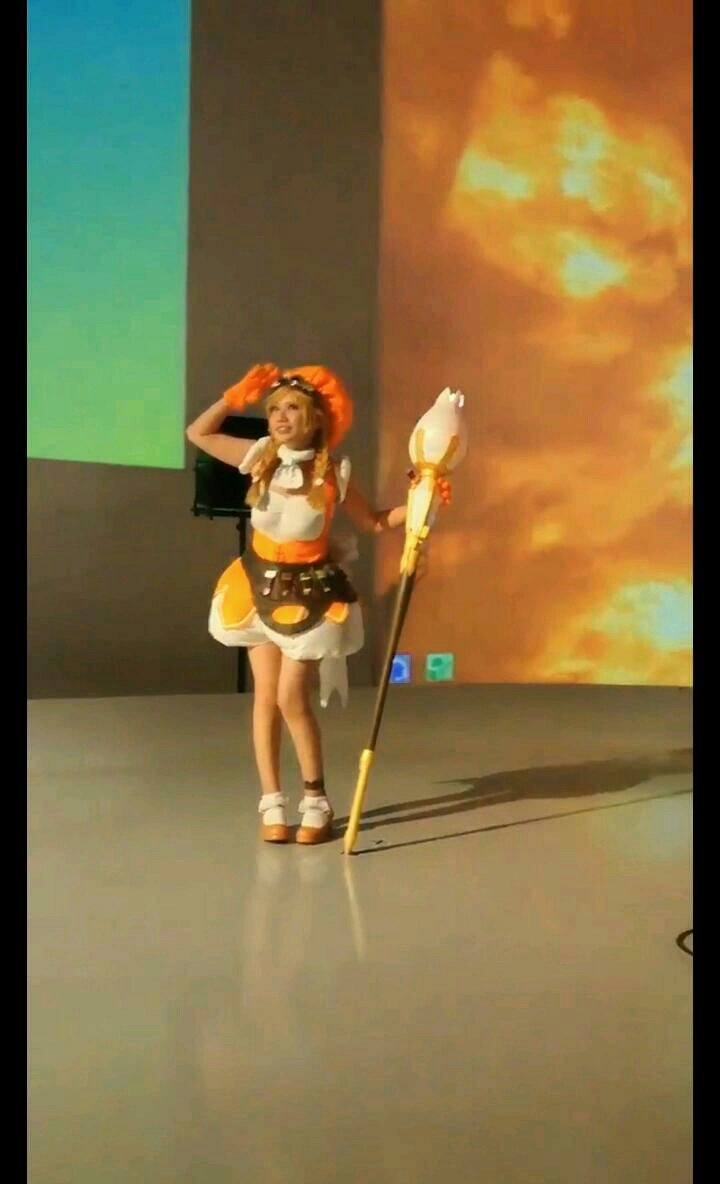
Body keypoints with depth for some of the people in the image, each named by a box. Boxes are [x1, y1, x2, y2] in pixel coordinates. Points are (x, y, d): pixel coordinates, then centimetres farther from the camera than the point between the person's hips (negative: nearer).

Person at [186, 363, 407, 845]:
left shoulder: (334, 474, -13)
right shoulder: (259, 457, -5)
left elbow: (375, 522, 0)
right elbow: (198, 433, 6)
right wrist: (237, 395, -7)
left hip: (310, 590, -3)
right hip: (260, 585, 3)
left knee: (292, 698, -6)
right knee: (266, 696, 4)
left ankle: (317, 801, 11)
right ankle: (272, 802, 14)